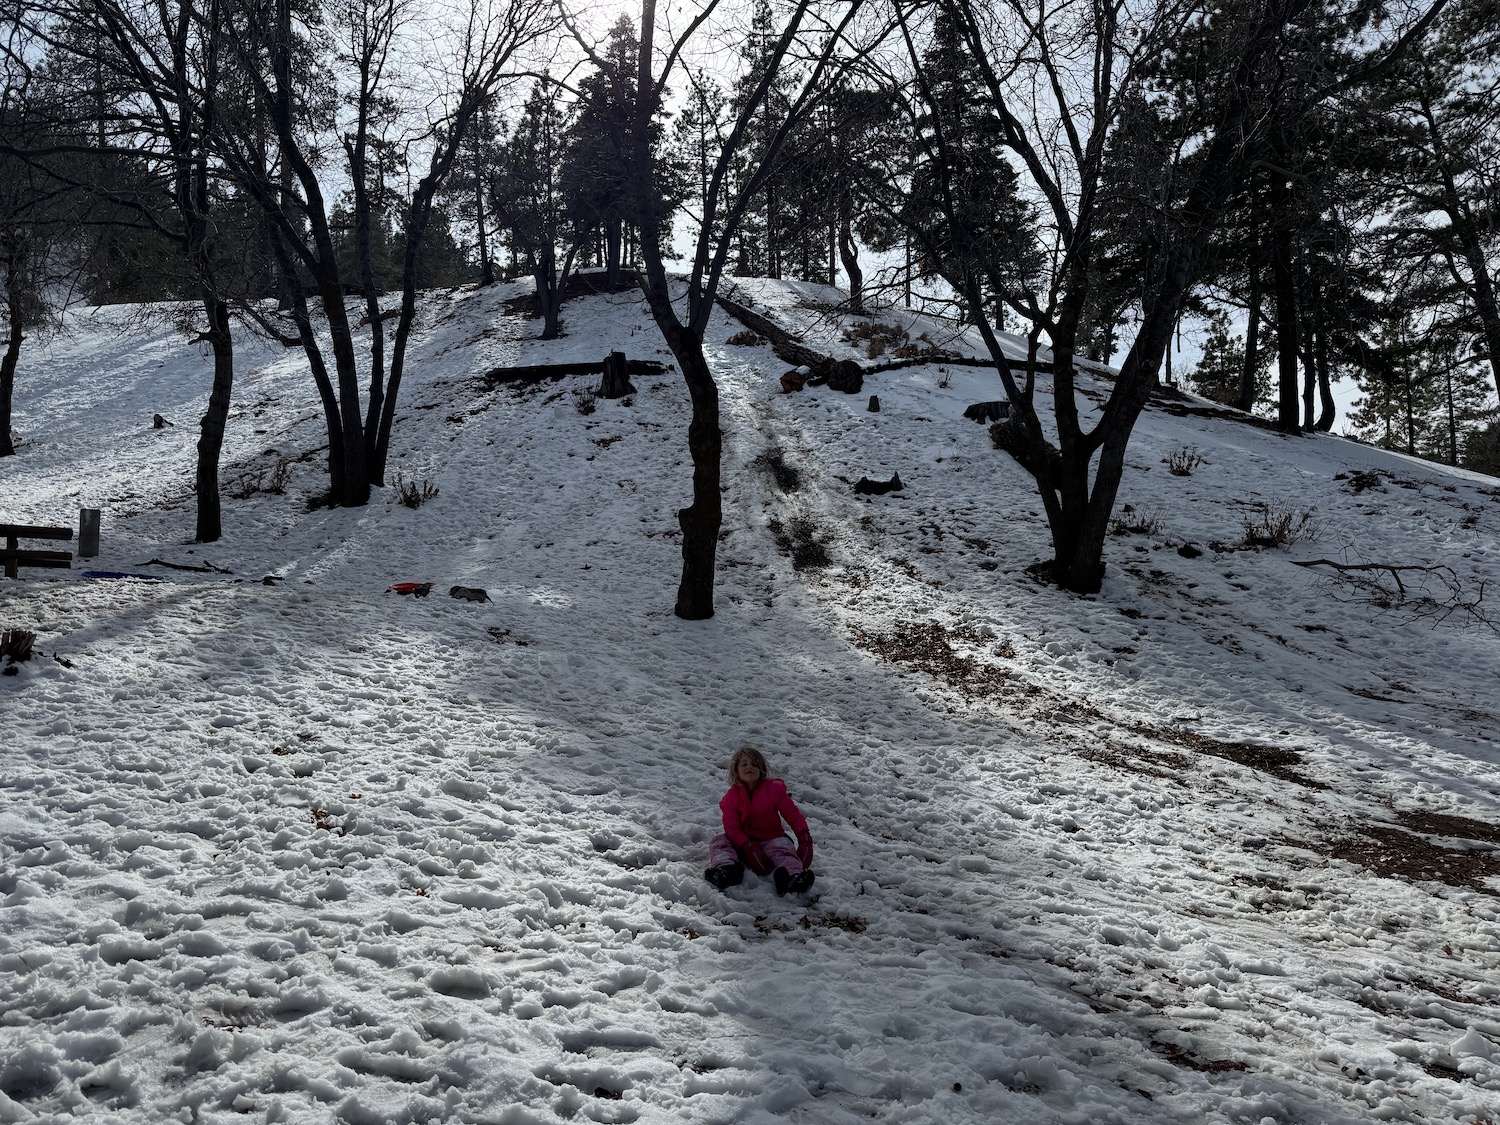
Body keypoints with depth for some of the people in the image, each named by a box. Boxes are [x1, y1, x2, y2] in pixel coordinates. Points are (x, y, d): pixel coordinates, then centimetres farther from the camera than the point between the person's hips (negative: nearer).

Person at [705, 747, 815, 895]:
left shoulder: (773, 789, 0)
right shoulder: (732, 796, 0)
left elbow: (793, 815, -1)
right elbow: (731, 827, -9)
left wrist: (804, 837, -16)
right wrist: (748, 846, -26)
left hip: (771, 839, -2)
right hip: (744, 840, 2)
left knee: (782, 847, -33)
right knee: (719, 841, -20)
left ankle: (791, 874, -64)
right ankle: (726, 866, -51)